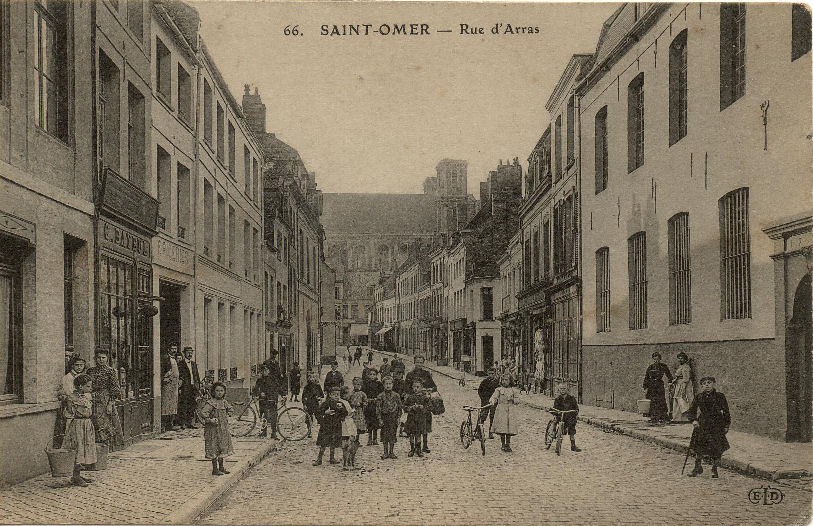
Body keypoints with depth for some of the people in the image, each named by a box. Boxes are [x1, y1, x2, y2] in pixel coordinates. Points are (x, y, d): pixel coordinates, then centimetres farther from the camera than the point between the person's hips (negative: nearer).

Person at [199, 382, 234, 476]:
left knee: (222, 447, 14)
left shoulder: (224, 401, 7)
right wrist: (210, 420, -27)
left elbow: (230, 409, 25)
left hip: (223, 428, 8)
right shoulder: (210, 403, -15)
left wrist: (227, 416, 11)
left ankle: (221, 467, 26)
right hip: (213, 429, -8)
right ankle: (215, 469, 6)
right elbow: (203, 413, -24)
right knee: (214, 448, -2)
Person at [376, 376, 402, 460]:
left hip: (393, 417, 1)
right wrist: (380, 419, -8)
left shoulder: (396, 395, 3)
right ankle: (385, 453, 13)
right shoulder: (380, 396, -2)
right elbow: (378, 408, -3)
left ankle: (391, 452, 14)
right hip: (384, 417, -1)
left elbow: (399, 407, 8)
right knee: (384, 435, 3)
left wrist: (398, 417, 1)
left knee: (393, 435, 3)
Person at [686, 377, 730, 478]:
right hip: (702, 424, 2)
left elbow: (726, 412, 3)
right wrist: (693, 420, -12)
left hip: (717, 425, -2)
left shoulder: (720, 397, -3)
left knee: (716, 449, -2)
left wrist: (726, 425, 0)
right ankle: (697, 467, 20)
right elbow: (690, 411, 4)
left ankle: (714, 470, 15)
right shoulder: (699, 397, 1)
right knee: (698, 447, 2)